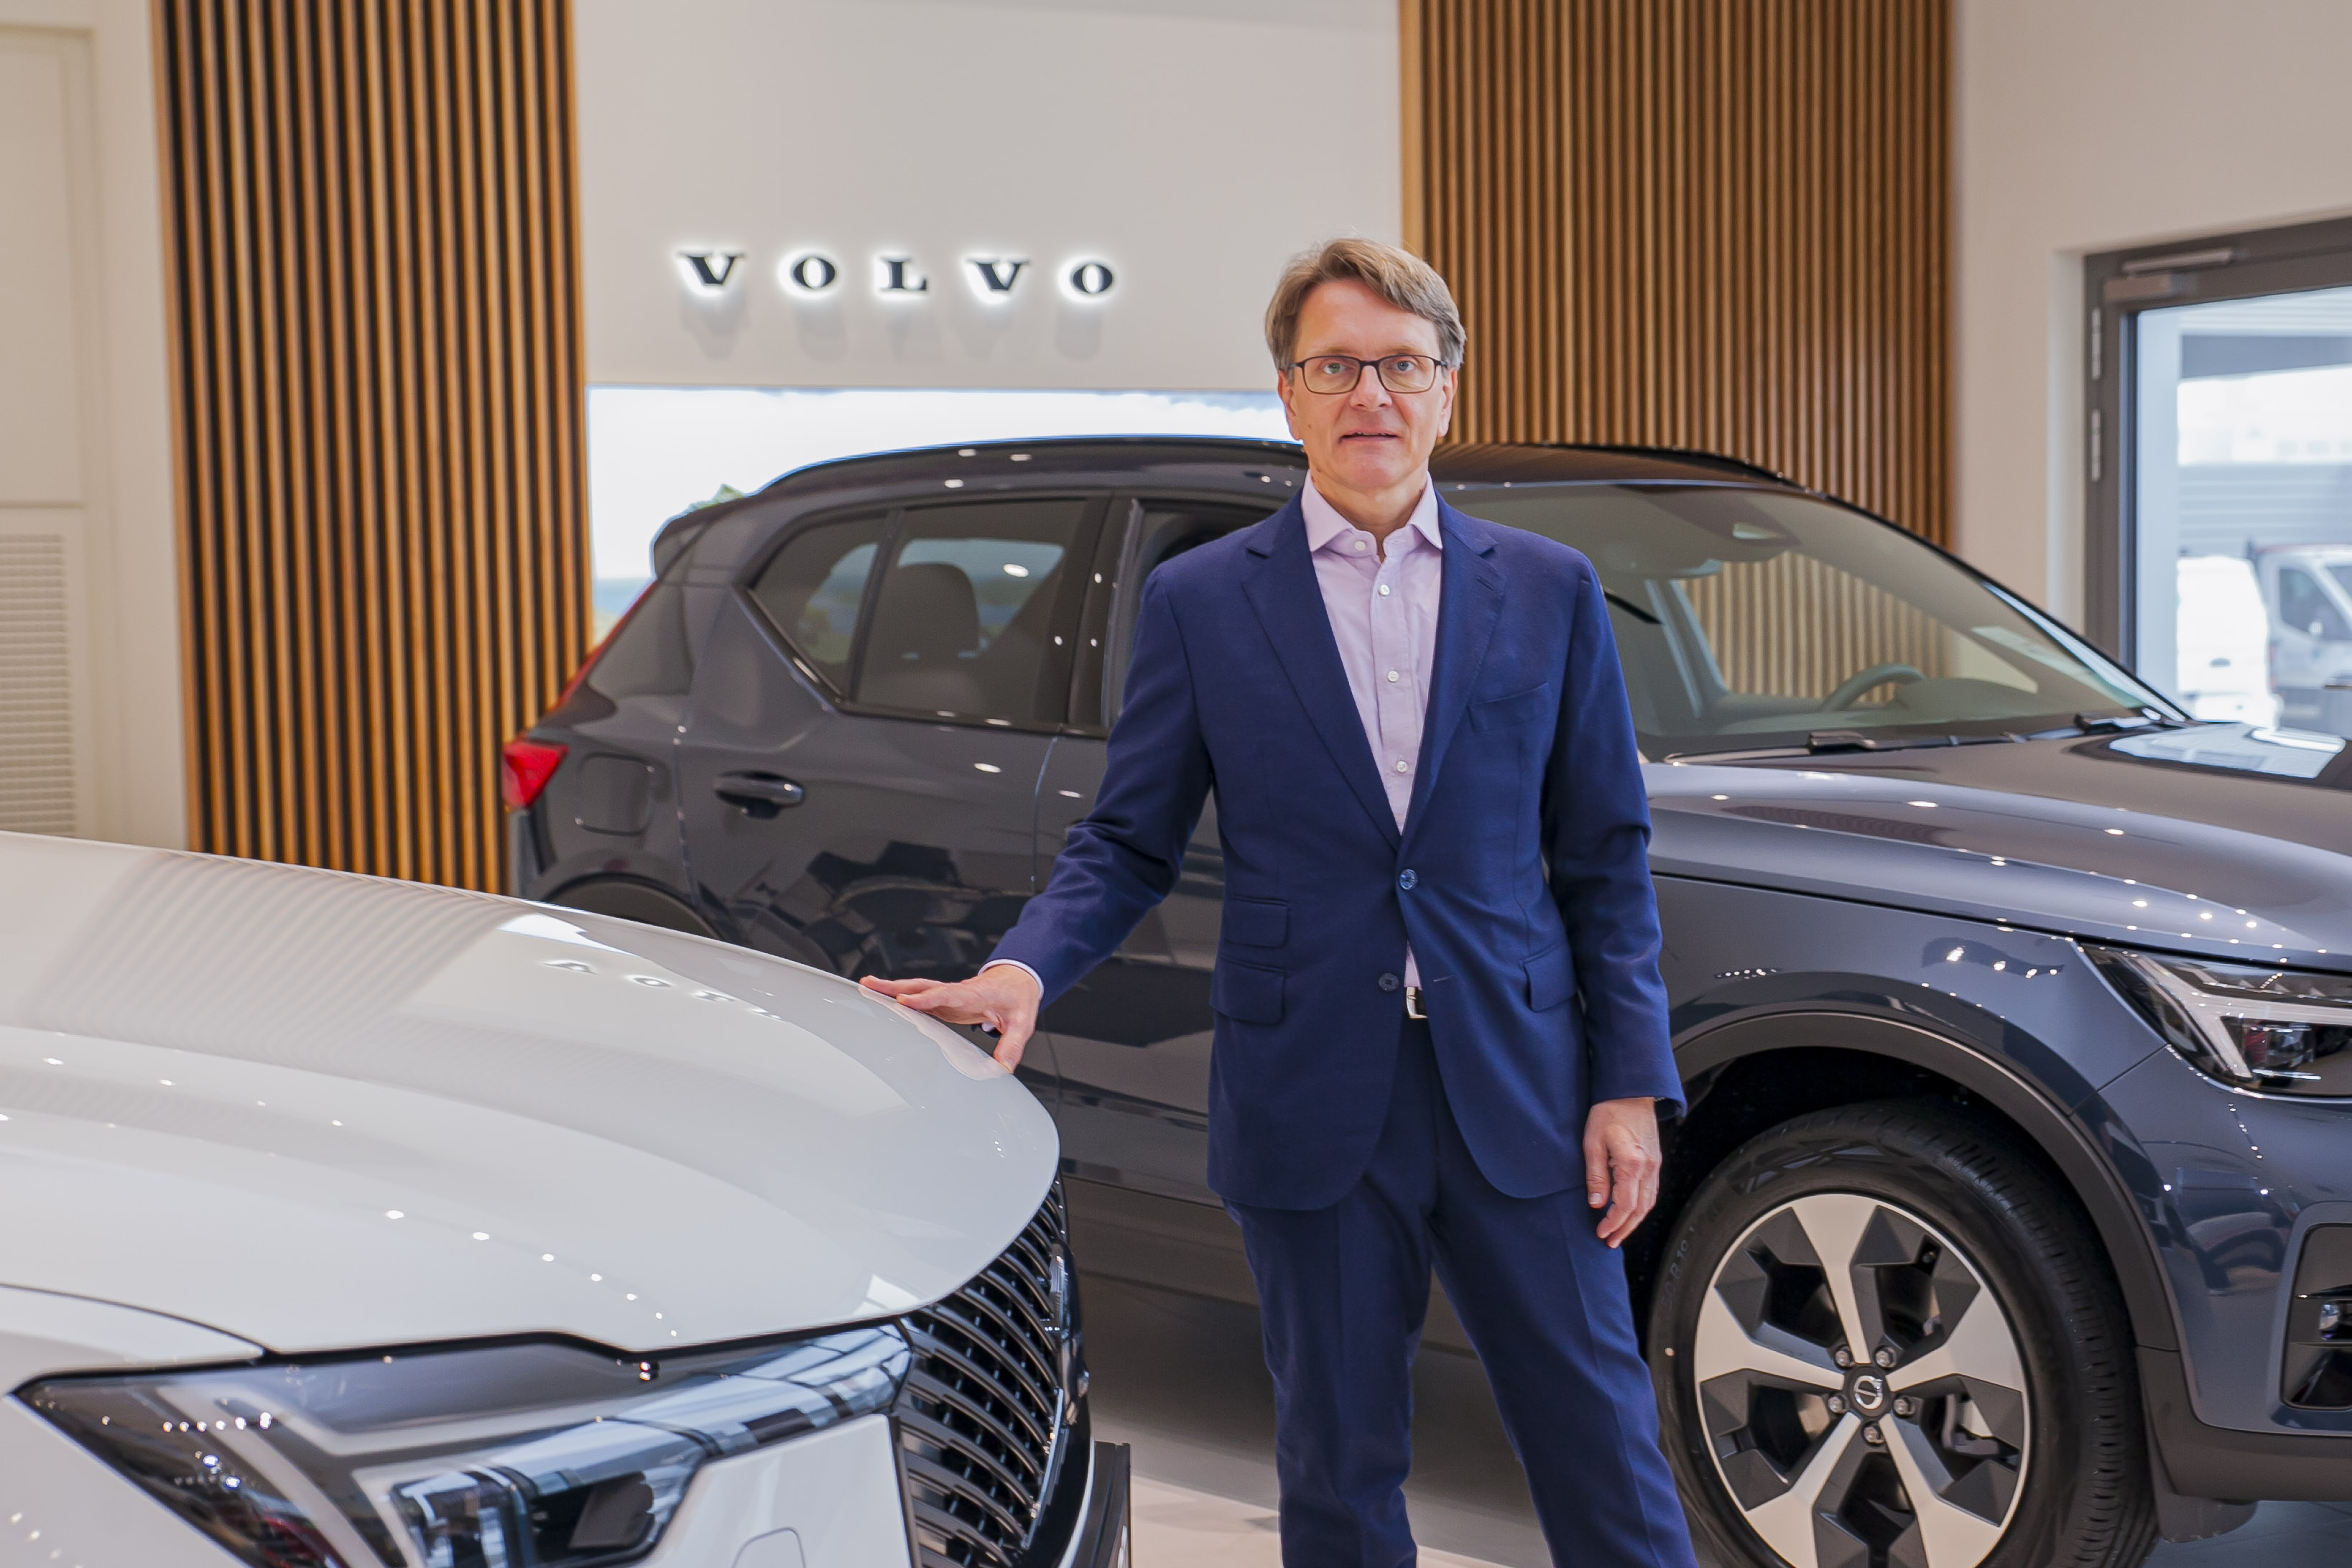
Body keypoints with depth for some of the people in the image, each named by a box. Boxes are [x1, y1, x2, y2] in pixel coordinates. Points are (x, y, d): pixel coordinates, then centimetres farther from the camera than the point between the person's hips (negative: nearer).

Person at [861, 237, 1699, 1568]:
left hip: (1520, 1101, 1)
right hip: (1312, 1109, 0)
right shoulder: (1201, 600, 2)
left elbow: (1606, 855, 6)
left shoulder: (1549, 590, 5)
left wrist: (1631, 1082, 0)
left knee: (1602, 1442, 7)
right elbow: (1128, 843, 4)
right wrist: (1027, 967, -15)